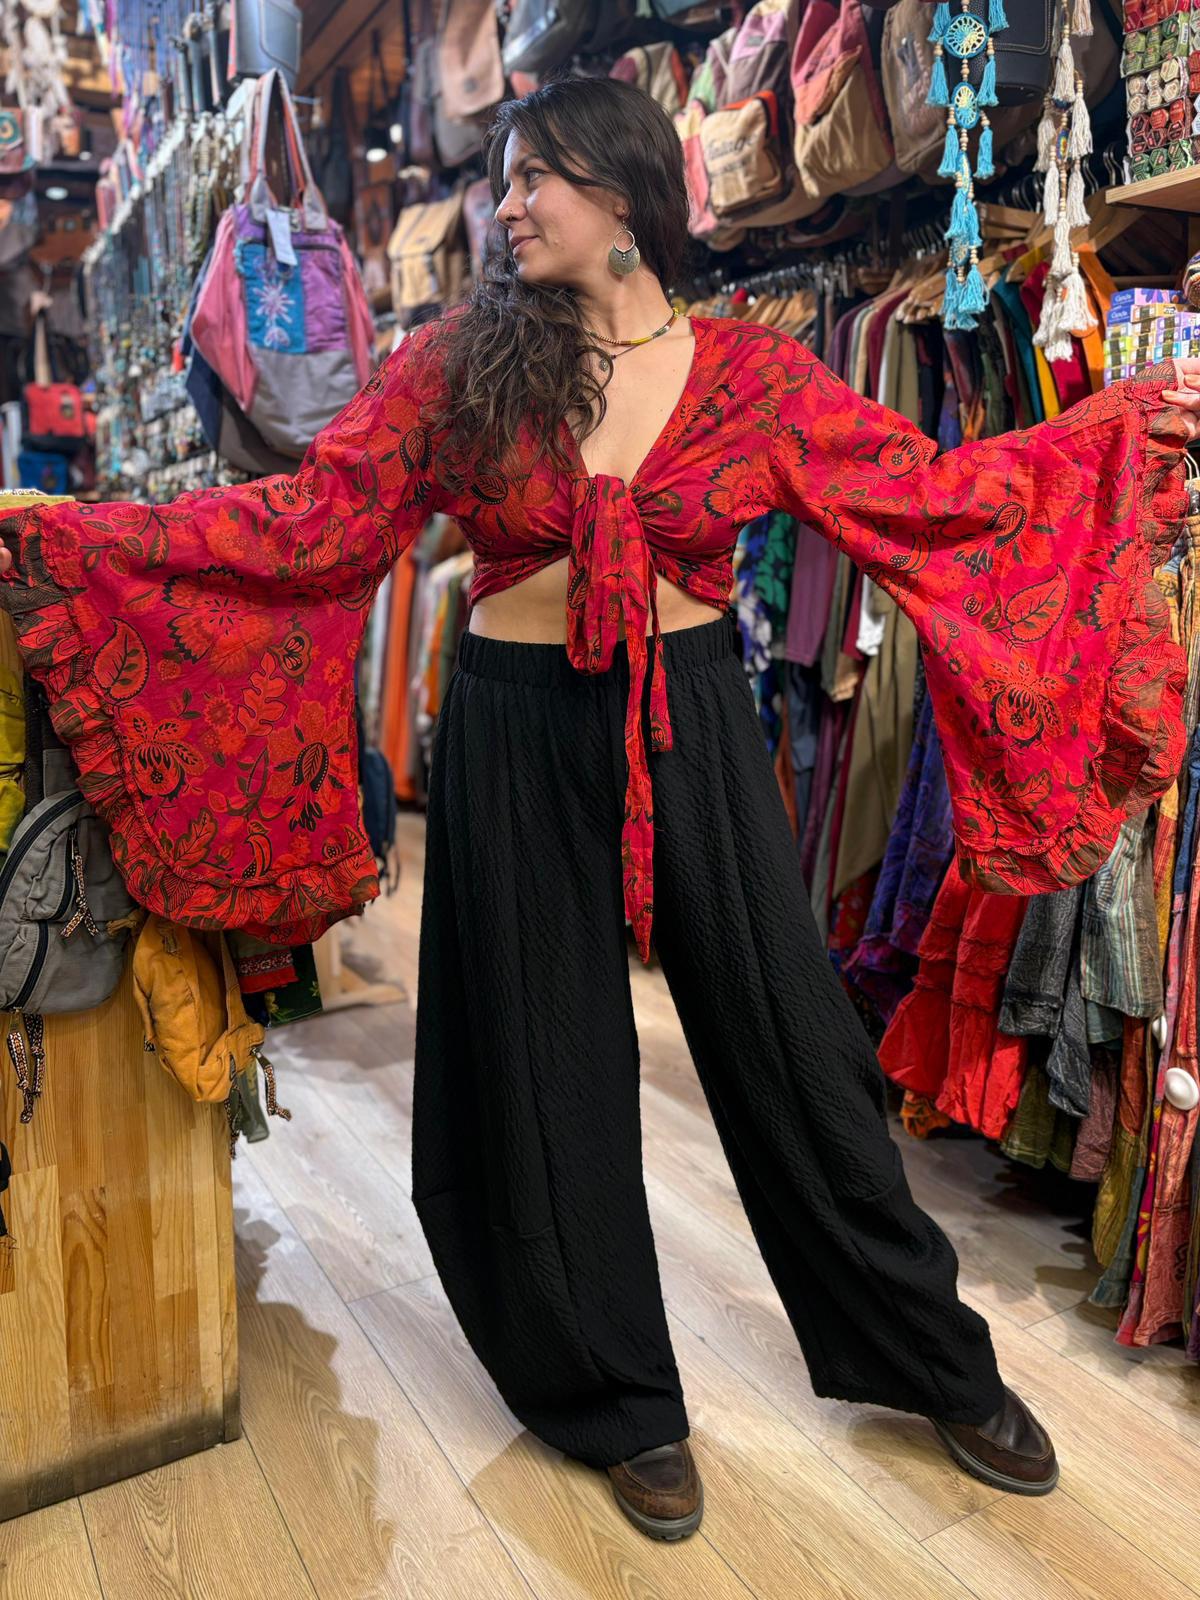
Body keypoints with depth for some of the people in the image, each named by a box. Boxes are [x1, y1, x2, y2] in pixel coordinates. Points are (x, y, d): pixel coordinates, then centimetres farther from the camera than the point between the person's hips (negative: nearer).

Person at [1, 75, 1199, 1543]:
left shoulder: (750, 372, 2)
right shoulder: (457, 362, 1)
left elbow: (926, 488, 5)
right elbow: (306, 516, -4)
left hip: (694, 729, 0)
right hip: (518, 736, 1)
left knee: (788, 1040, 9)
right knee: (546, 1068, 8)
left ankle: (934, 1362, 35)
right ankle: (620, 1400, 34)